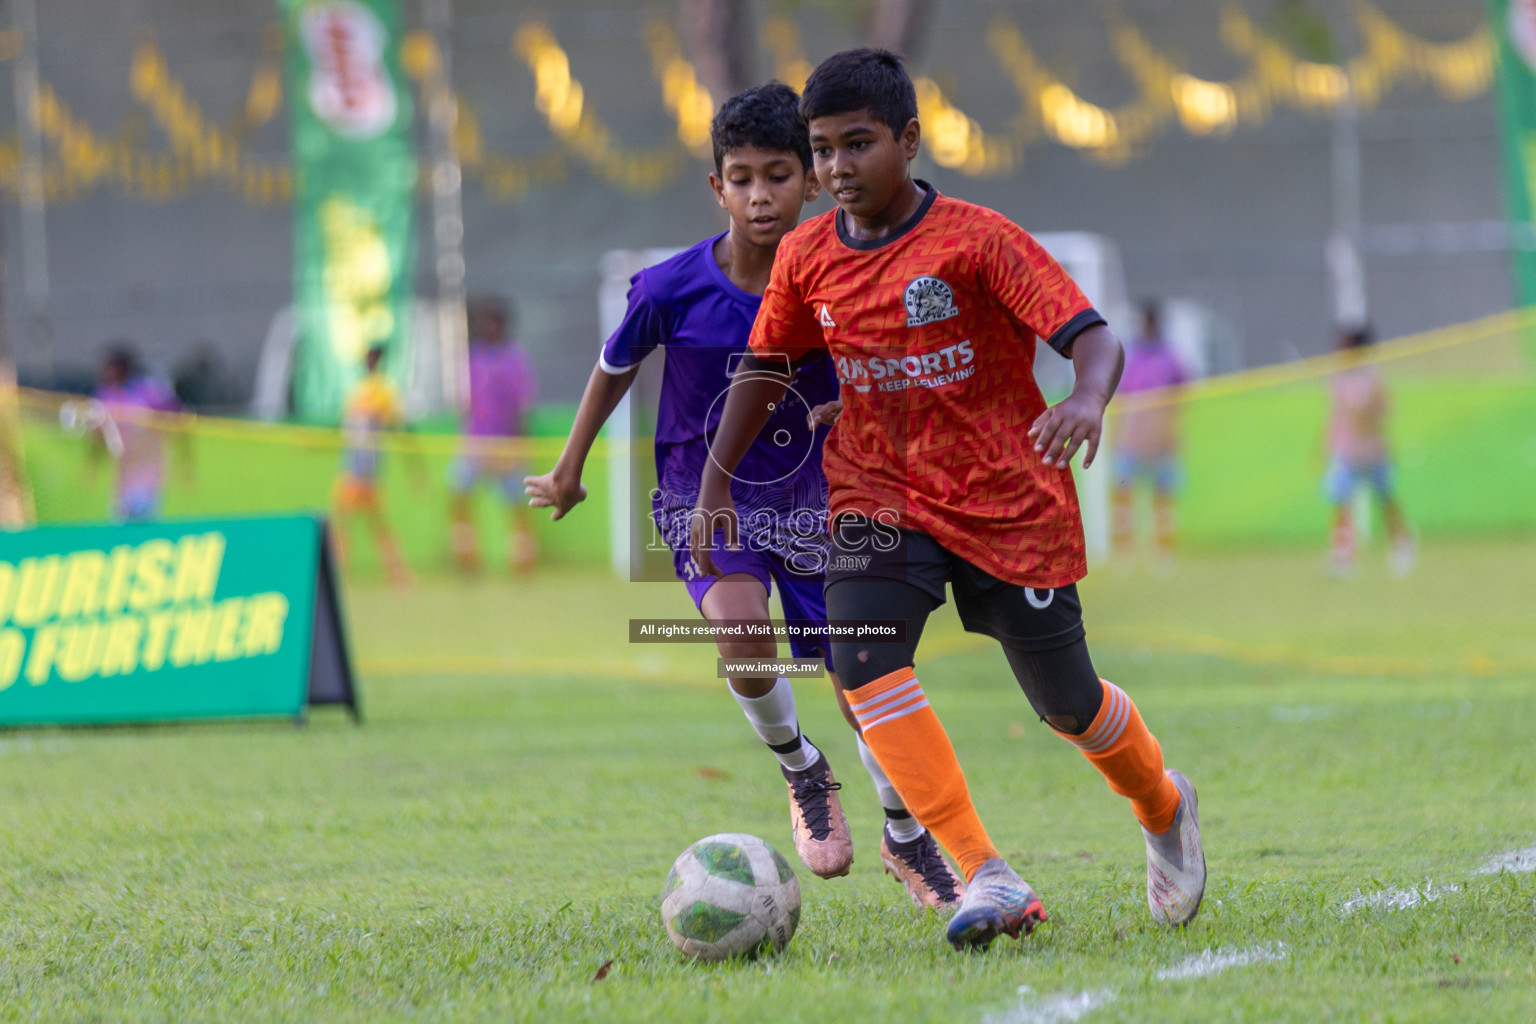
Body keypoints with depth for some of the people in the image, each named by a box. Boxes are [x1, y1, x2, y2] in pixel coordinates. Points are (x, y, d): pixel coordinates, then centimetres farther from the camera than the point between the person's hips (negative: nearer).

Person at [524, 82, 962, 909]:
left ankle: (907, 839, 30)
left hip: (810, 507, 1)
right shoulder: (671, 290, -15)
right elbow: (615, 368, 5)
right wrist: (568, 474, 16)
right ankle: (801, 770, -2)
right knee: (740, 624, -31)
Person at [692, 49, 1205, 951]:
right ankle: (986, 877, -27)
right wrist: (716, 481, 7)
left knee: (1066, 703, 7)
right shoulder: (807, 258, -1)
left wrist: (1089, 401, -45)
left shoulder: (978, 240, -16)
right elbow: (765, 367, 15)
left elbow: (1093, 336, -23)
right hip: (879, 497, 3)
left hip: (1009, 503, -3)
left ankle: (1165, 808, 43)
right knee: (863, 652, -25)